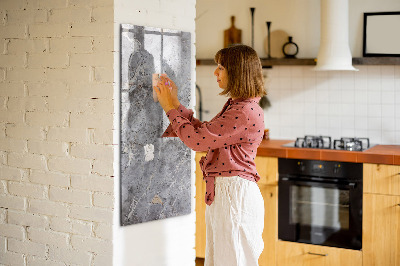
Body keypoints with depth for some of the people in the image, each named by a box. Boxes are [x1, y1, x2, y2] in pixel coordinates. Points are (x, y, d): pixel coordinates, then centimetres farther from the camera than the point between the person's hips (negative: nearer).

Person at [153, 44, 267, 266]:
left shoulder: (246, 112, -20)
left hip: (235, 194, -10)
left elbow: (197, 139, -20)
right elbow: (204, 131, 18)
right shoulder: (235, 105, 13)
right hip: (221, 192, 10)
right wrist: (175, 103, 15)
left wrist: (170, 108, -8)